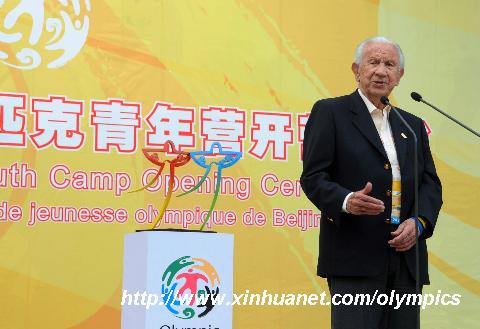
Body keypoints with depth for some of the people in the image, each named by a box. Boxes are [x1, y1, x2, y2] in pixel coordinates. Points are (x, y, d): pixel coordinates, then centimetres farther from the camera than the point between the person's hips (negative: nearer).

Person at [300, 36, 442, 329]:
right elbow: (313, 177, -5)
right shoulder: (330, 112, 3)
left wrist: (419, 222, -6)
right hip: (354, 259, -5)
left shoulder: (413, 126, 20)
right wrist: (346, 201, -24)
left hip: (405, 259, 6)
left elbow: (430, 184, 14)